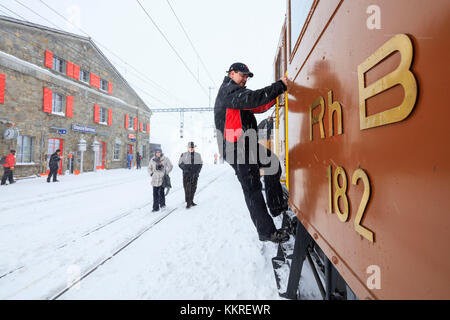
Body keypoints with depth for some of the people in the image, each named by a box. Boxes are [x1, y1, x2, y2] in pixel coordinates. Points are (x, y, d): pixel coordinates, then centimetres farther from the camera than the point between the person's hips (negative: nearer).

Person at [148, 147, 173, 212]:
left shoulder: (165, 159, -1)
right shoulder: (152, 160, 8)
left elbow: (170, 166, 5)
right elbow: (149, 168, 19)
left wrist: (166, 173, -1)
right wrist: (151, 174, 4)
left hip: (163, 178, -3)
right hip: (155, 179, 3)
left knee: (161, 191, -7)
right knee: (155, 193, 2)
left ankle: (162, 204, 18)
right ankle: (155, 207, 10)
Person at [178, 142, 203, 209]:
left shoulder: (198, 155, 8)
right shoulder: (183, 155, -1)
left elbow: (200, 164, 11)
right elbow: (180, 164, 1)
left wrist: (198, 171, -4)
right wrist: (185, 168, -15)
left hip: (195, 174, 4)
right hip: (186, 174, -3)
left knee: (193, 188, 10)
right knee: (187, 188, -7)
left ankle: (191, 201, 25)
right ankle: (188, 203, -1)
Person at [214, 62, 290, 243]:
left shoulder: (235, 92, 26)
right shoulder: (228, 90, -7)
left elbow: (258, 107, 22)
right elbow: (253, 99, -23)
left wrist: (277, 92, 12)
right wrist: (279, 86, -13)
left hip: (245, 145, 11)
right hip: (237, 148, -11)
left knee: (273, 162, 16)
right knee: (252, 188, -6)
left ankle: (277, 205, 24)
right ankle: (266, 231, 4)